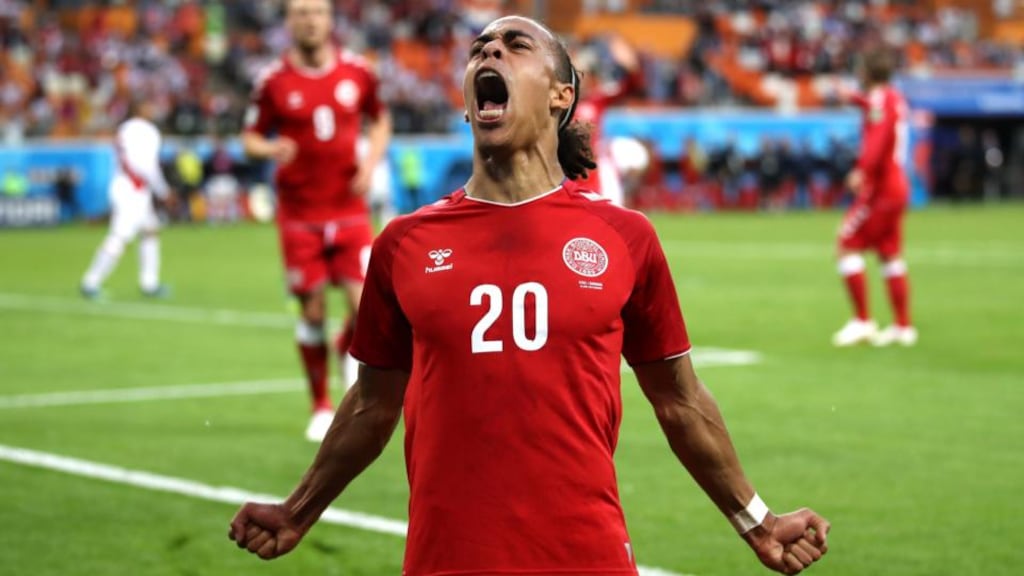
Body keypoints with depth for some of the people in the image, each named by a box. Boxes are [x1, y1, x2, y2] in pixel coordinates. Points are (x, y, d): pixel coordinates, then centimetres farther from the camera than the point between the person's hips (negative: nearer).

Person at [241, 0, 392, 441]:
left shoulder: (357, 73, 2)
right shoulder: (273, 81, -4)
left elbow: (379, 121, 17)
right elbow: (251, 137, 3)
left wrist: (371, 161, 0)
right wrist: (271, 149, -19)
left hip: (349, 210, 1)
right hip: (299, 215, -1)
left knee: (366, 308, -10)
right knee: (313, 313, 1)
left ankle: (350, 353, 26)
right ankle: (321, 408, 18)